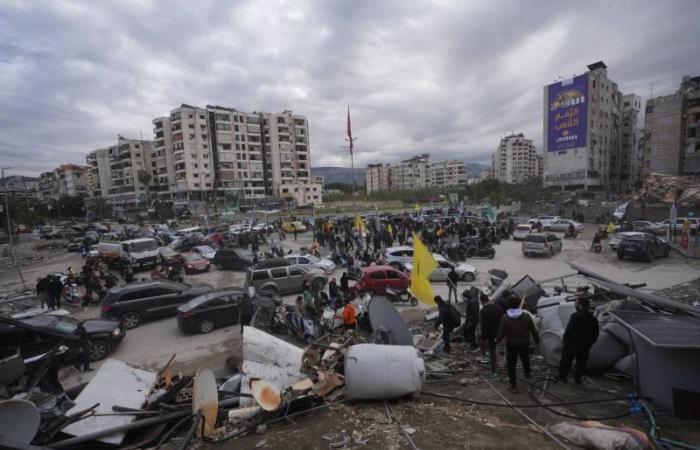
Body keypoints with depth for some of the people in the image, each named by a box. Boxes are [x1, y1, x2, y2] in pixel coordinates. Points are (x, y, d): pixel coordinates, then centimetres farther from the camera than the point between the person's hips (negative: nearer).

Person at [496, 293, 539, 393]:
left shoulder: (505, 317, -21)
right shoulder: (526, 316, -15)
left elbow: (501, 332, -17)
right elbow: (533, 330, -7)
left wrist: (497, 340, 2)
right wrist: (537, 340, 11)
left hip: (511, 344, -3)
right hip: (524, 343, 3)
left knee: (511, 364, 8)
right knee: (525, 359, 31)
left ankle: (513, 385, 9)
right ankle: (527, 373, 55)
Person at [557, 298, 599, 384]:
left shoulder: (575, 316, -17)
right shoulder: (593, 319, 3)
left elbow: (569, 330, -19)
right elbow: (595, 335, 8)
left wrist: (565, 340, -5)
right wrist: (589, 343, 17)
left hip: (572, 344, -5)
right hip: (585, 346, 5)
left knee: (566, 361, 7)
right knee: (581, 362, 17)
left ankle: (562, 376, 13)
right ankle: (578, 378, 23)